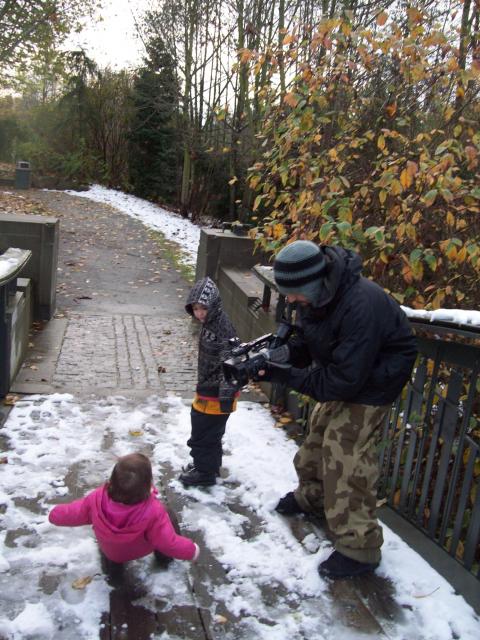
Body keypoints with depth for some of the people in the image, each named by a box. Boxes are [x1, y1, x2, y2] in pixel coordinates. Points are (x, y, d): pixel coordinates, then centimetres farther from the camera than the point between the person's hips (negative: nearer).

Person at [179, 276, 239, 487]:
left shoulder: (223, 328, -27)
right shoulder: (209, 323, 4)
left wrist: (226, 395, -29)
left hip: (215, 395, -9)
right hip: (208, 390, 9)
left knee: (202, 434, 6)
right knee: (210, 432, 25)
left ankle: (204, 473, 24)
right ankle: (210, 464, 43)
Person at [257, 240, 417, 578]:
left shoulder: (362, 306, -37)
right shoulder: (316, 296, -11)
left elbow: (344, 379, -34)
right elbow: (302, 344, -2)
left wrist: (284, 375, -32)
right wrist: (272, 358, -21)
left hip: (370, 383, -9)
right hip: (340, 374, 9)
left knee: (346, 461, -9)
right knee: (316, 439, 20)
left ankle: (359, 549, 5)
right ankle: (312, 497, 46)